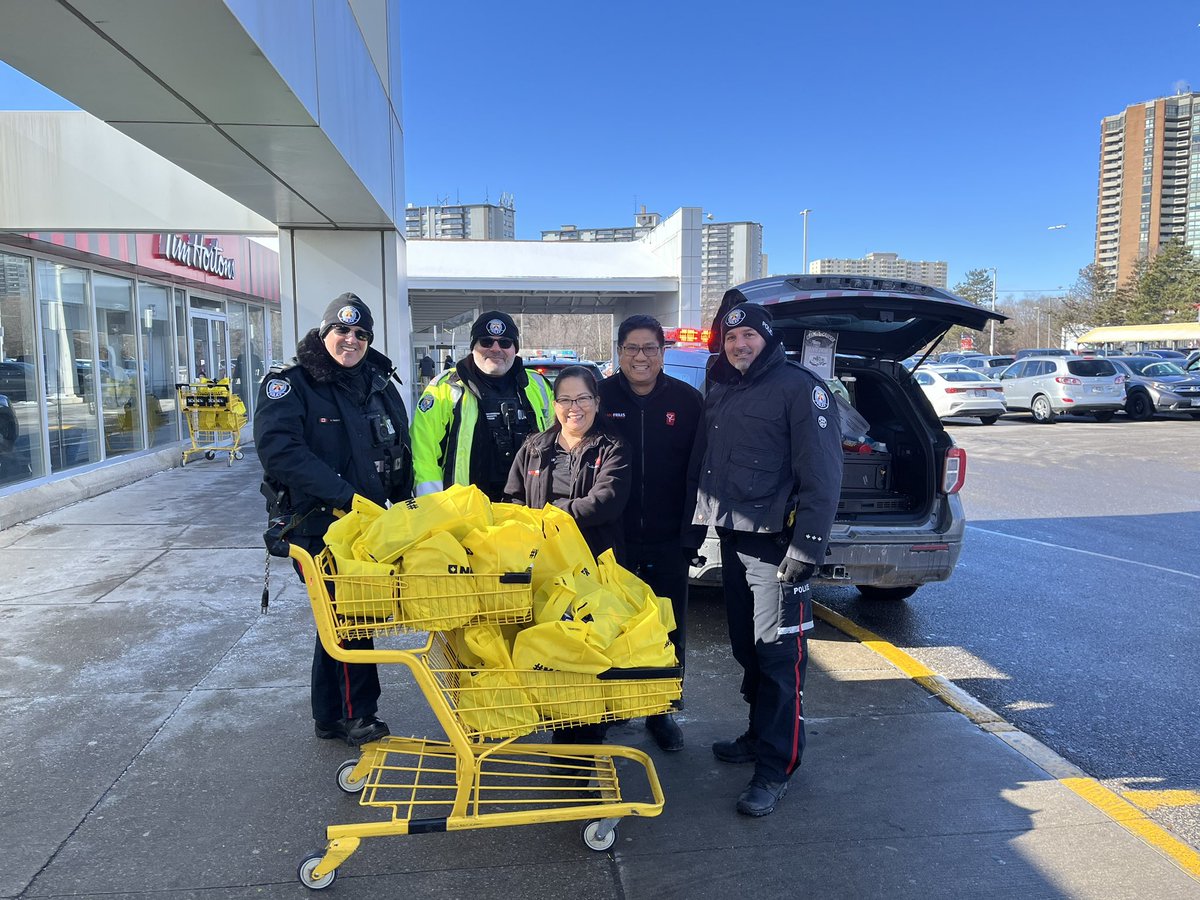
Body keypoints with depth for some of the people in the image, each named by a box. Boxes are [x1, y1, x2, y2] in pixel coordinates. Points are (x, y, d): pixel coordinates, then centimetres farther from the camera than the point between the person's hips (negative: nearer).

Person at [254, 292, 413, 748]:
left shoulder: (379, 384, 10)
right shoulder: (289, 383, -8)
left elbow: (400, 450, 17)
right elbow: (279, 450, -22)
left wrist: (403, 502, 6)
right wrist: (346, 496, -27)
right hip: (318, 525, -6)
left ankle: (330, 715, 30)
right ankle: (357, 716, 15)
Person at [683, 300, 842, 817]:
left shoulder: (799, 388, -8)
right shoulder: (720, 392, 16)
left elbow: (822, 476, -14)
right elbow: (700, 465, 22)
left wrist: (807, 546, -19)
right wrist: (693, 528, 17)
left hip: (775, 543, -8)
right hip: (732, 538, 8)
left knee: (778, 654, -3)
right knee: (746, 647, 16)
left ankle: (775, 768, 7)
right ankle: (760, 736, 33)